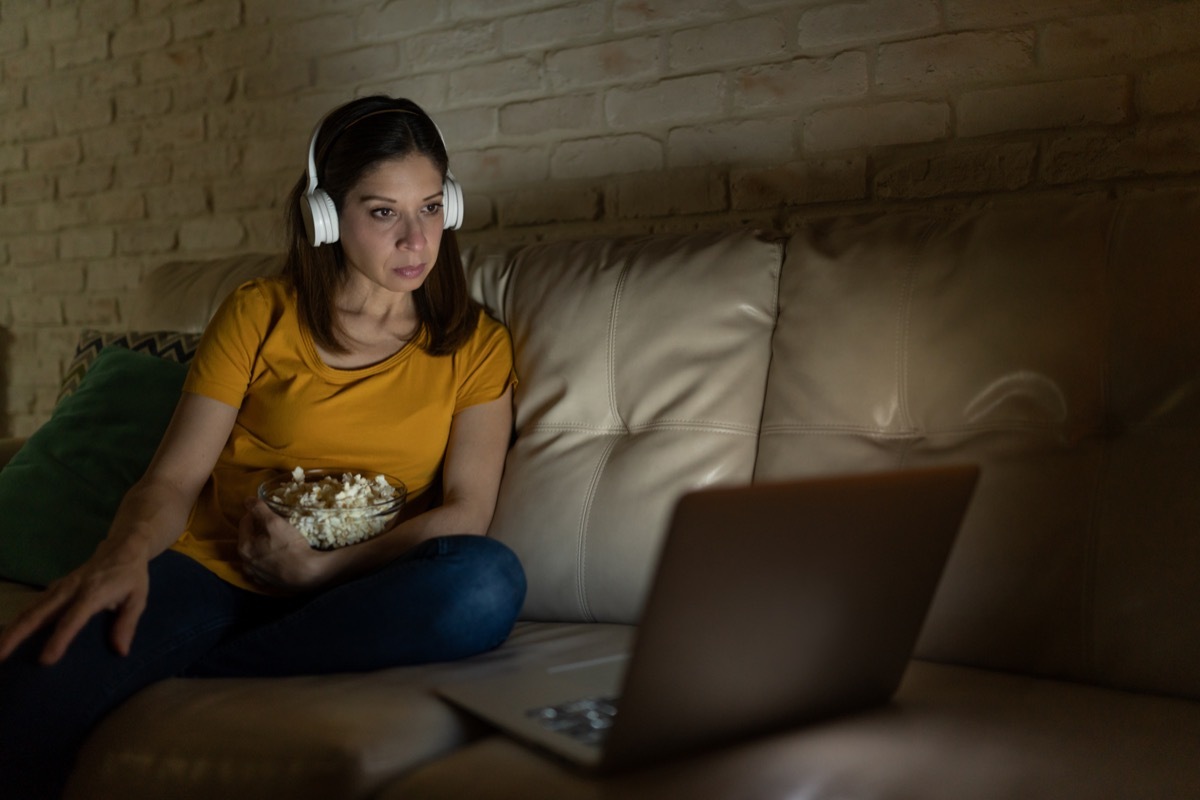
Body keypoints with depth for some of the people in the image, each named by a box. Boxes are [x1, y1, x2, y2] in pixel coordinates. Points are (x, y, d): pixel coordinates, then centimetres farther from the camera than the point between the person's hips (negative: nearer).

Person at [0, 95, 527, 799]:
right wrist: (125, 554, -22)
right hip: (210, 571, -3)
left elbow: (468, 510, -2)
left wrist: (317, 569, -14)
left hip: (357, 592, 4)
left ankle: (176, 674, -25)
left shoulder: (477, 344, 9)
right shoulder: (259, 314, 9)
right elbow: (173, 478, 2)